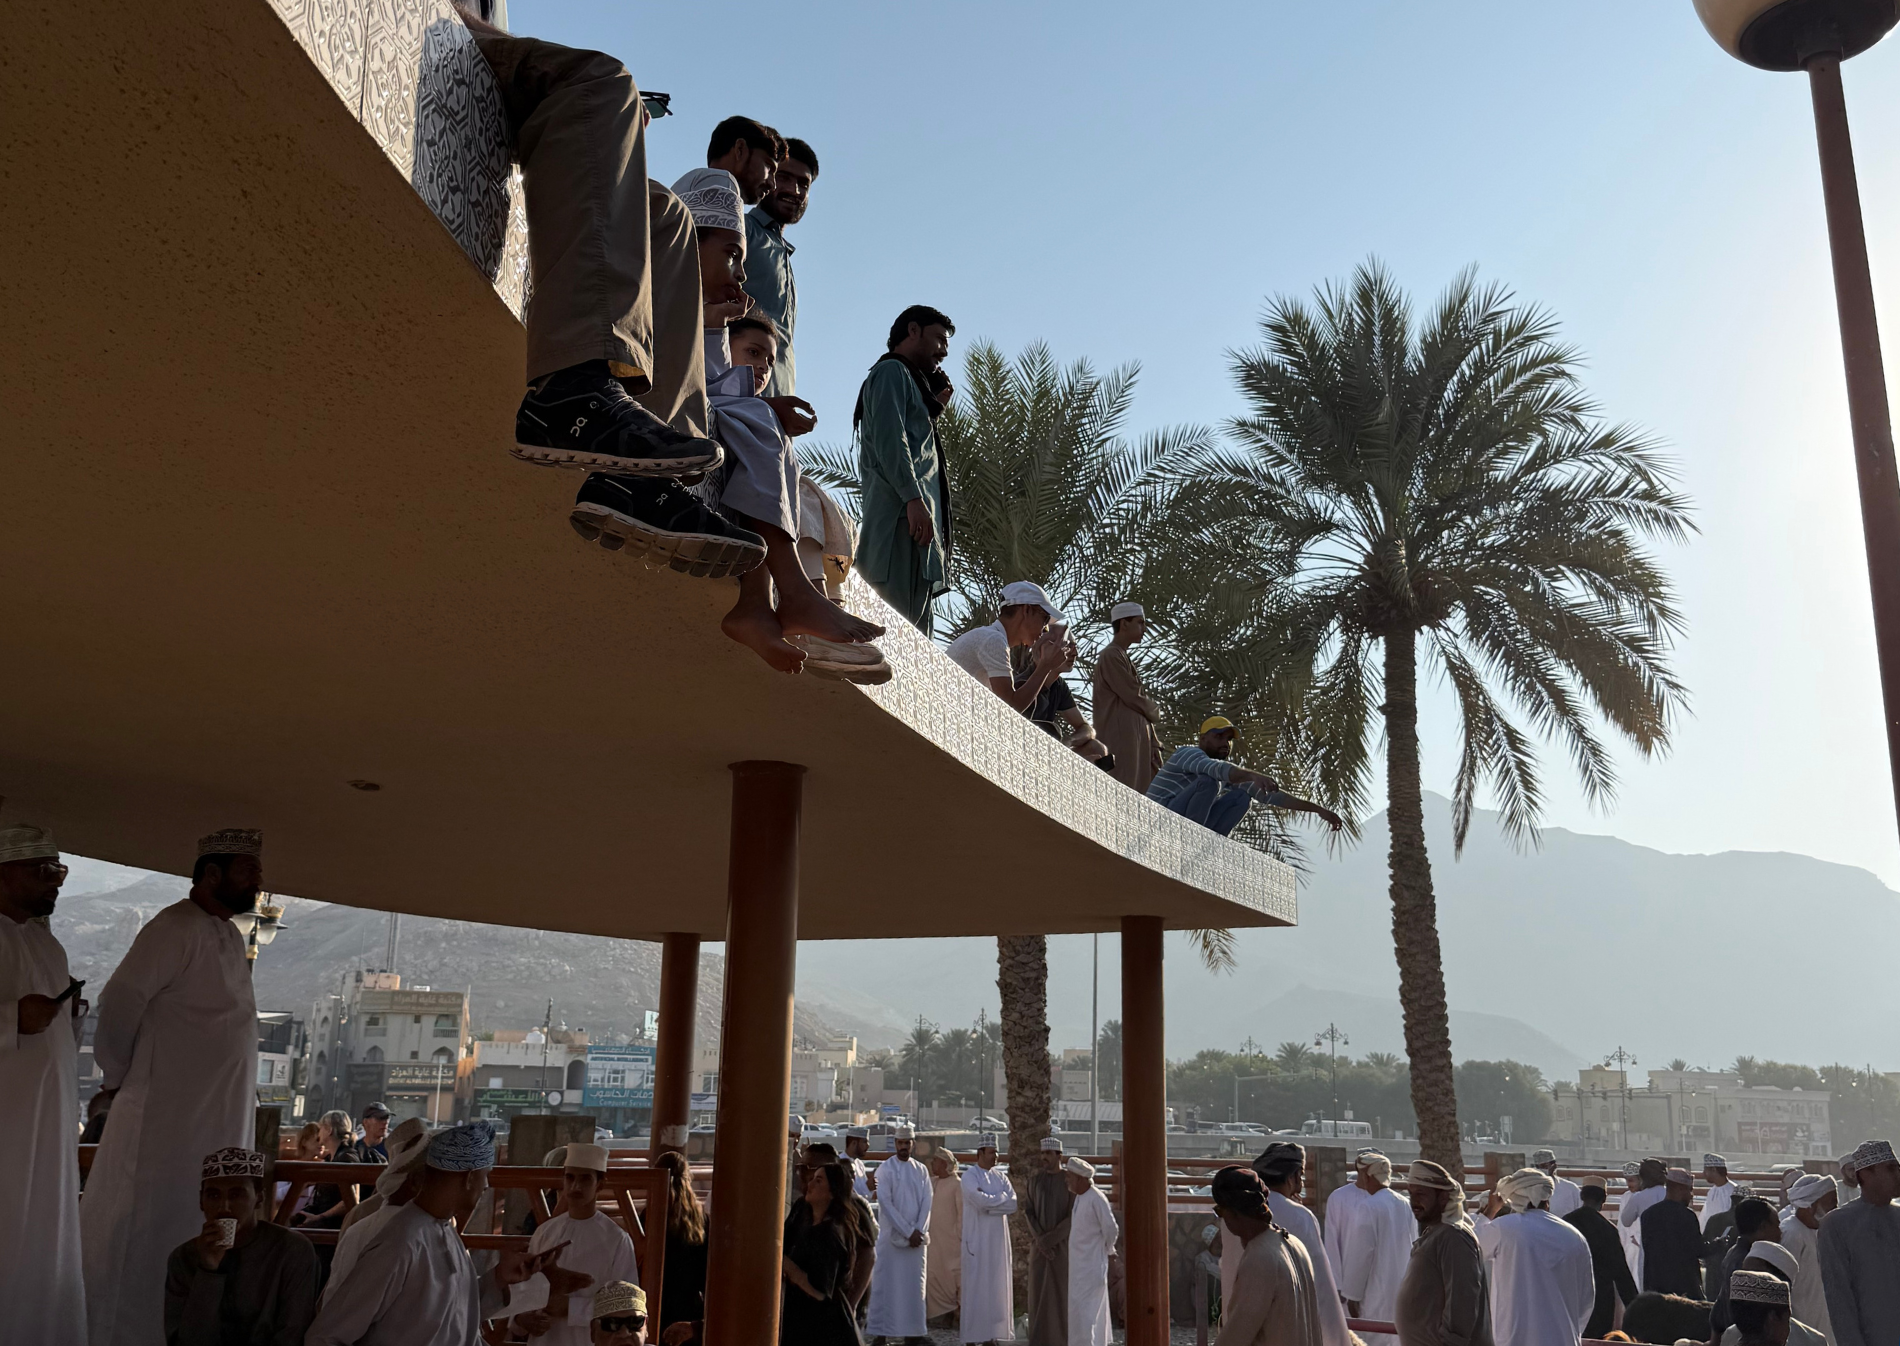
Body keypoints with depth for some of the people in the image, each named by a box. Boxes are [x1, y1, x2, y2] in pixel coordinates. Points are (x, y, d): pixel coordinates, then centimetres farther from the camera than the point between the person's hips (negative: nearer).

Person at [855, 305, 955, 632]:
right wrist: (913, 497, -22)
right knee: (902, 626, -21)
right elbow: (888, 437, -13)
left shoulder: (906, 378, 35)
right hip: (903, 518, -10)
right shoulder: (891, 371, 4)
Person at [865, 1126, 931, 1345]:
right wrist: (908, 1231, -14)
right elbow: (885, 1202, -10)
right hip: (891, 1235, -4)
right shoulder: (885, 1169, -3)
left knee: (914, 1285, 5)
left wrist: (919, 1231, -10)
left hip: (917, 1237, 4)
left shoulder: (921, 1170, 9)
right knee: (887, 1284, -3)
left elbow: (927, 1202, 4)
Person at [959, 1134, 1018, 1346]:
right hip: (977, 1239, -5)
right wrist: (1002, 1197, -7)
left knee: (996, 1286, 6)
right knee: (975, 1286, -3)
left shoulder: (1001, 1176, 11)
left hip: (998, 1239, 5)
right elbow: (981, 1201, -21)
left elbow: (1014, 1205, -1)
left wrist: (989, 1202, -12)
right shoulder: (970, 1175, -6)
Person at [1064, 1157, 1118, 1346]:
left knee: (1082, 1309, -10)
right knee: (1094, 1311, 17)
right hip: (1079, 1263, 9)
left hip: (1091, 1263, -9)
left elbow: (1111, 1229, -17)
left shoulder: (1096, 1199, -20)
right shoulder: (1079, 1196, 7)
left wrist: (1108, 1251, -1)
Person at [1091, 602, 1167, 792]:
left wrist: (1154, 746, 13)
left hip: (1135, 740, 10)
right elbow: (1133, 696, -14)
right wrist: (1155, 713, 6)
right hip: (1121, 740, -10)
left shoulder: (1124, 658, 22)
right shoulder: (1111, 656, -8)